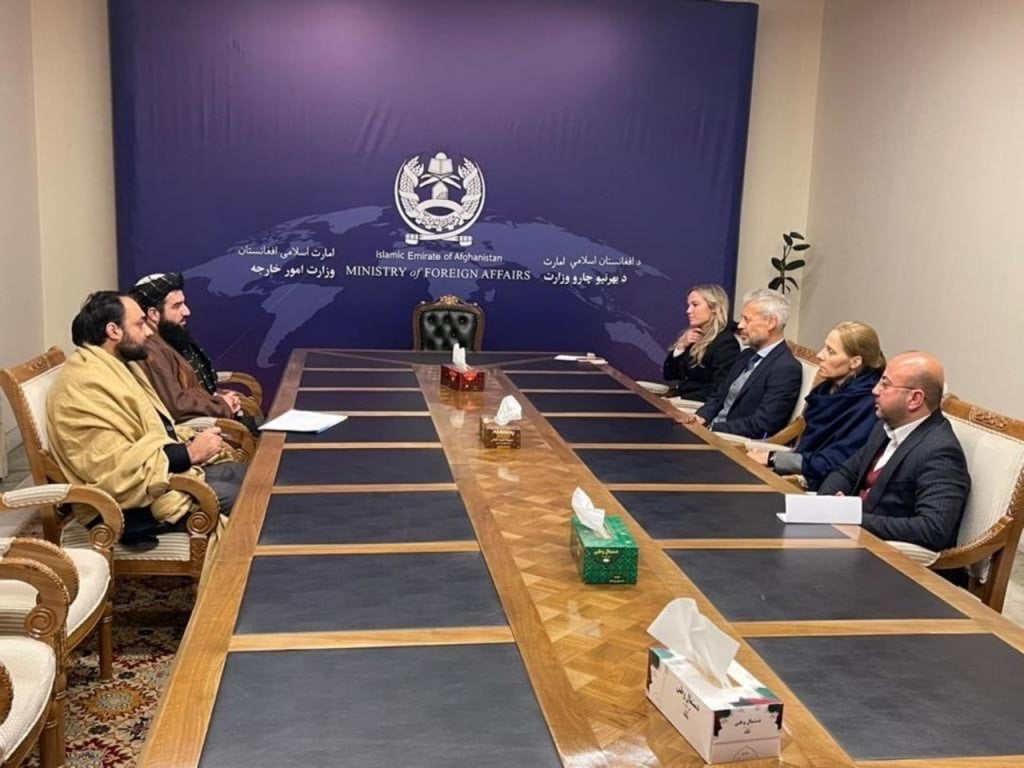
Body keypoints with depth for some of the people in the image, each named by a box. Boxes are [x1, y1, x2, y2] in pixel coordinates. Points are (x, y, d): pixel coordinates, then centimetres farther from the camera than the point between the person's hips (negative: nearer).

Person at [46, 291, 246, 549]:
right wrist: (189, 453, -23)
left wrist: (190, 441, -1)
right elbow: (114, 467, -29)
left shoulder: (119, 365, 11)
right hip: (135, 503, -11)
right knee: (238, 497, -17)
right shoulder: (85, 384, -23)